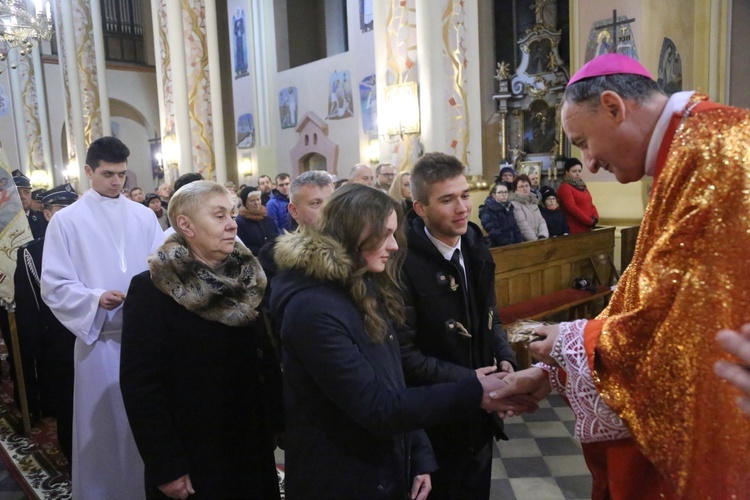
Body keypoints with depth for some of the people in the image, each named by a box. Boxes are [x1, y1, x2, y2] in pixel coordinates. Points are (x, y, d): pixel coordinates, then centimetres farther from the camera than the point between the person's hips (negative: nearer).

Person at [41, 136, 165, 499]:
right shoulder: (66, 220, -2)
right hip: (100, 336, -2)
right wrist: (95, 299, -20)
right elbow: (54, 286, -4)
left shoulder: (143, 215, 4)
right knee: (104, 420, 9)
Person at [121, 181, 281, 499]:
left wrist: (277, 422, -1)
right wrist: (165, 467, -16)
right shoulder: (151, 289, -14)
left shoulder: (248, 278, 1)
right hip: (190, 459, -4)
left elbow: (268, 358, 5)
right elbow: (139, 384, -15)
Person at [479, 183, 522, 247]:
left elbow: (515, 227, 16)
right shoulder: (487, 211, -12)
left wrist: (519, 242, 2)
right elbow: (493, 232, -19)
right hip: (498, 247, -7)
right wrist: (507, 244, -20)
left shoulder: (509, 207, 13)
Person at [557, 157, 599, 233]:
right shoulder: (565, 187, -8)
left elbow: (591, 204, 19)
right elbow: (572, 208, -17)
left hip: (587, 228, 8)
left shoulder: (582, 186, 20)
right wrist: (590, 221, -13)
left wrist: (595, 218, -1)